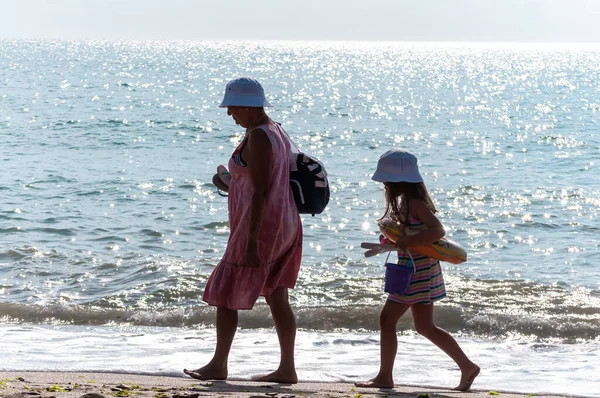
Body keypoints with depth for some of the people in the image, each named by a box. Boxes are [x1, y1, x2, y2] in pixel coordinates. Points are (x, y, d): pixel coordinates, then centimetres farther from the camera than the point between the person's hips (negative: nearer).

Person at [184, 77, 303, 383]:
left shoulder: (257, 137, -17)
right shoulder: (276, 132, 13)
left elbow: (261, 192, -22)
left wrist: (252, 240, -24)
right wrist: (233, 186, 15)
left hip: (261, 225, -10)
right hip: (284, 223, 10)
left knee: (224, 294, 1)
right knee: (277, 298, 11)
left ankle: (218, 365, 8)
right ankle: (287, 368, 12)